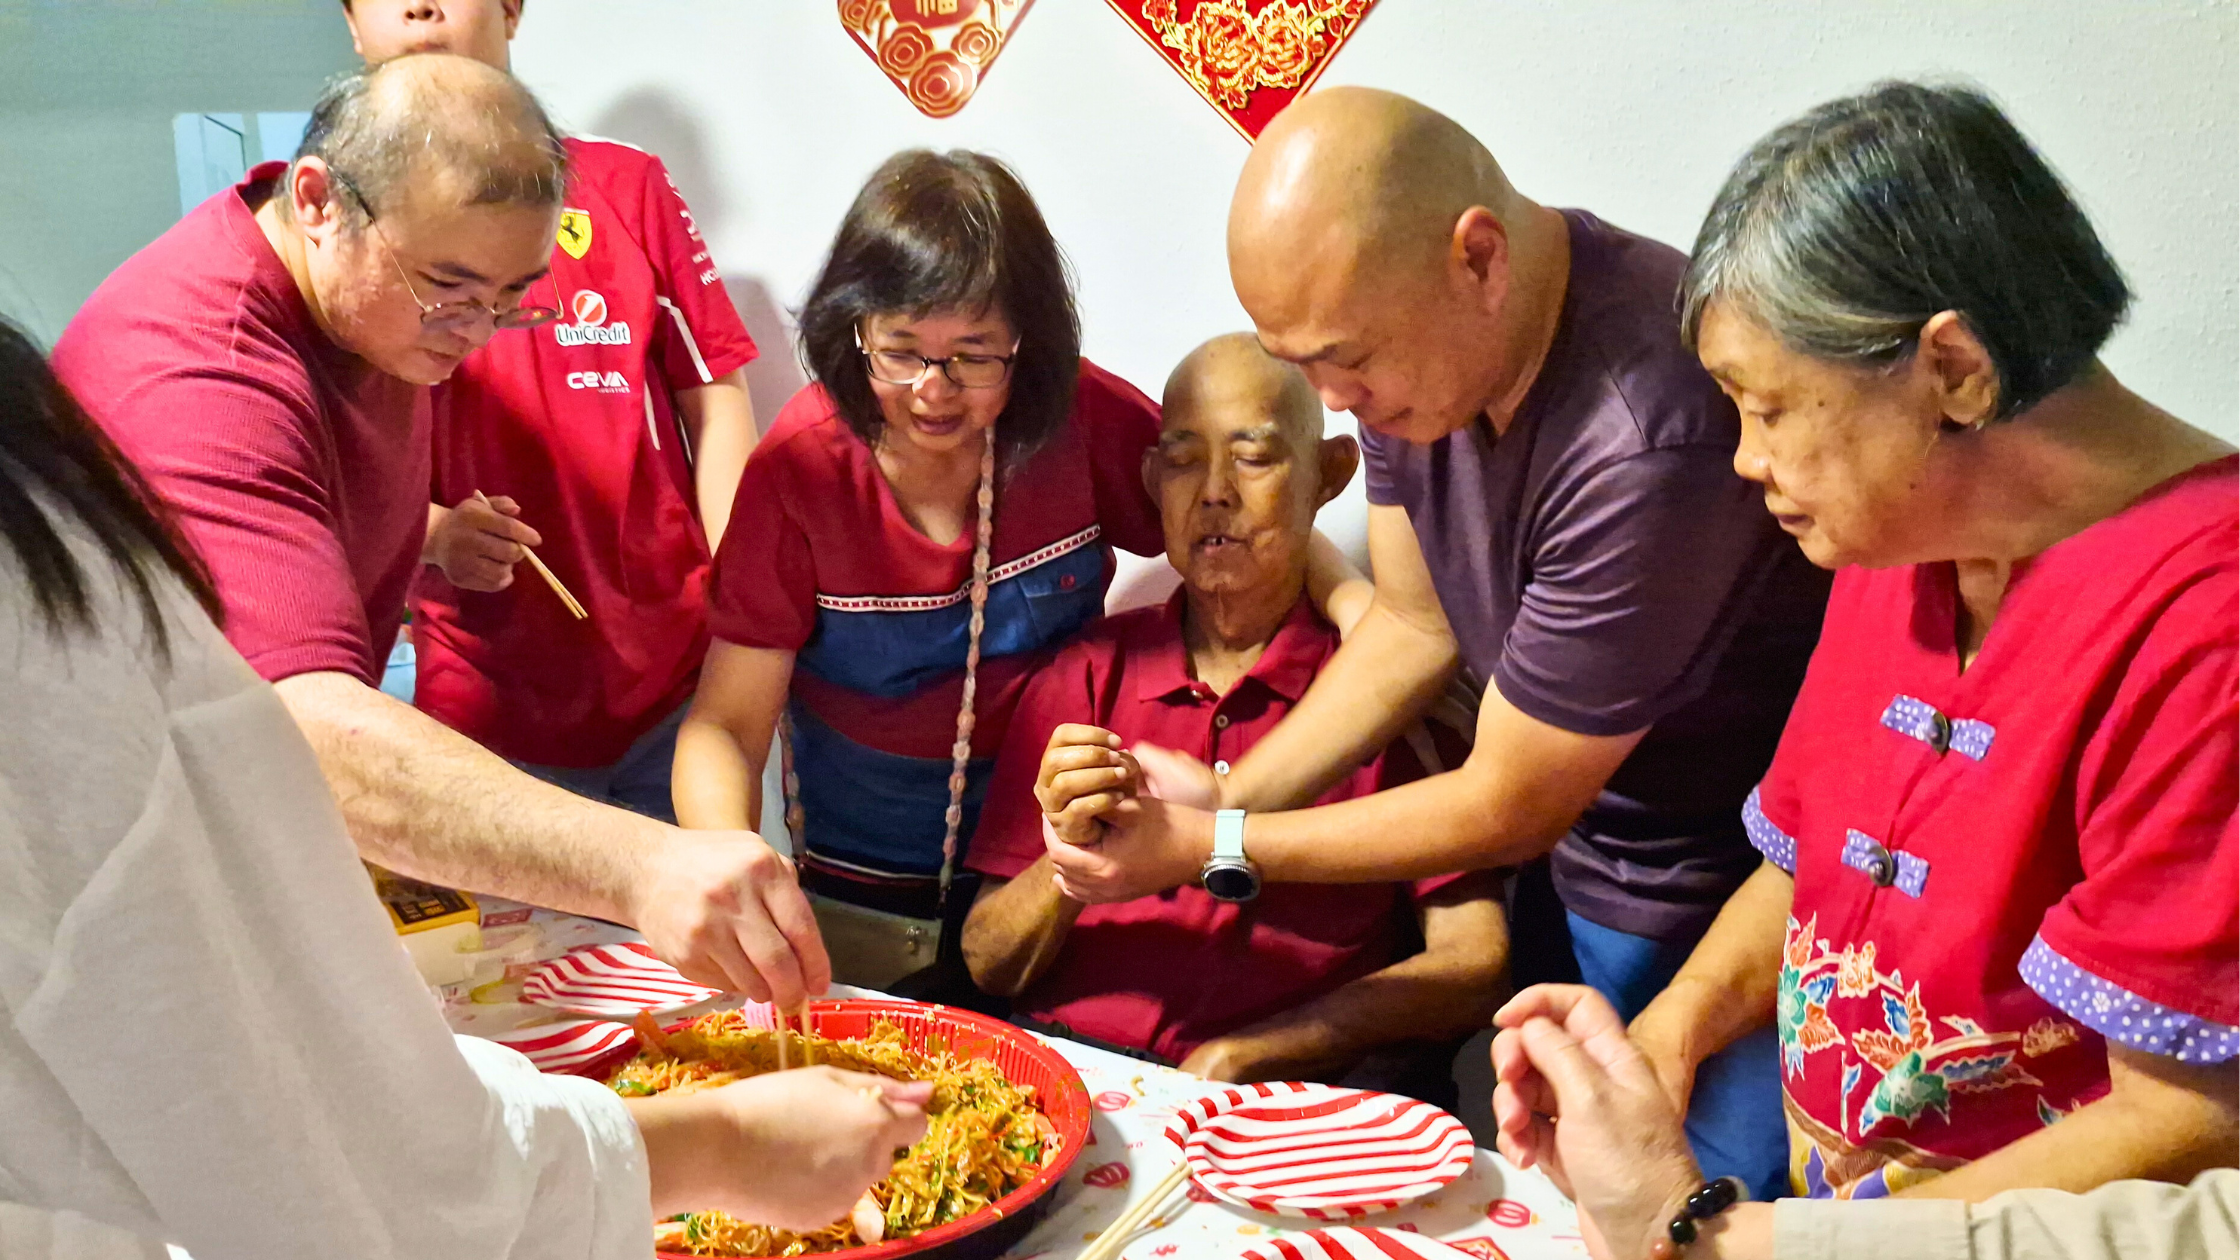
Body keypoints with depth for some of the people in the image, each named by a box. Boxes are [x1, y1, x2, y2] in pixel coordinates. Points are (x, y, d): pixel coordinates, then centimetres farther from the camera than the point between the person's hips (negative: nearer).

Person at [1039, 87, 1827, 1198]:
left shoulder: (1649, 446, -35)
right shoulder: (1404, 339, -10)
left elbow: (1508, 810, -23)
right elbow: (1415, 625, 5)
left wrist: (1208, 848, -14)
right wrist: (1224, 794, -7)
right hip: (1578, 874, 7)